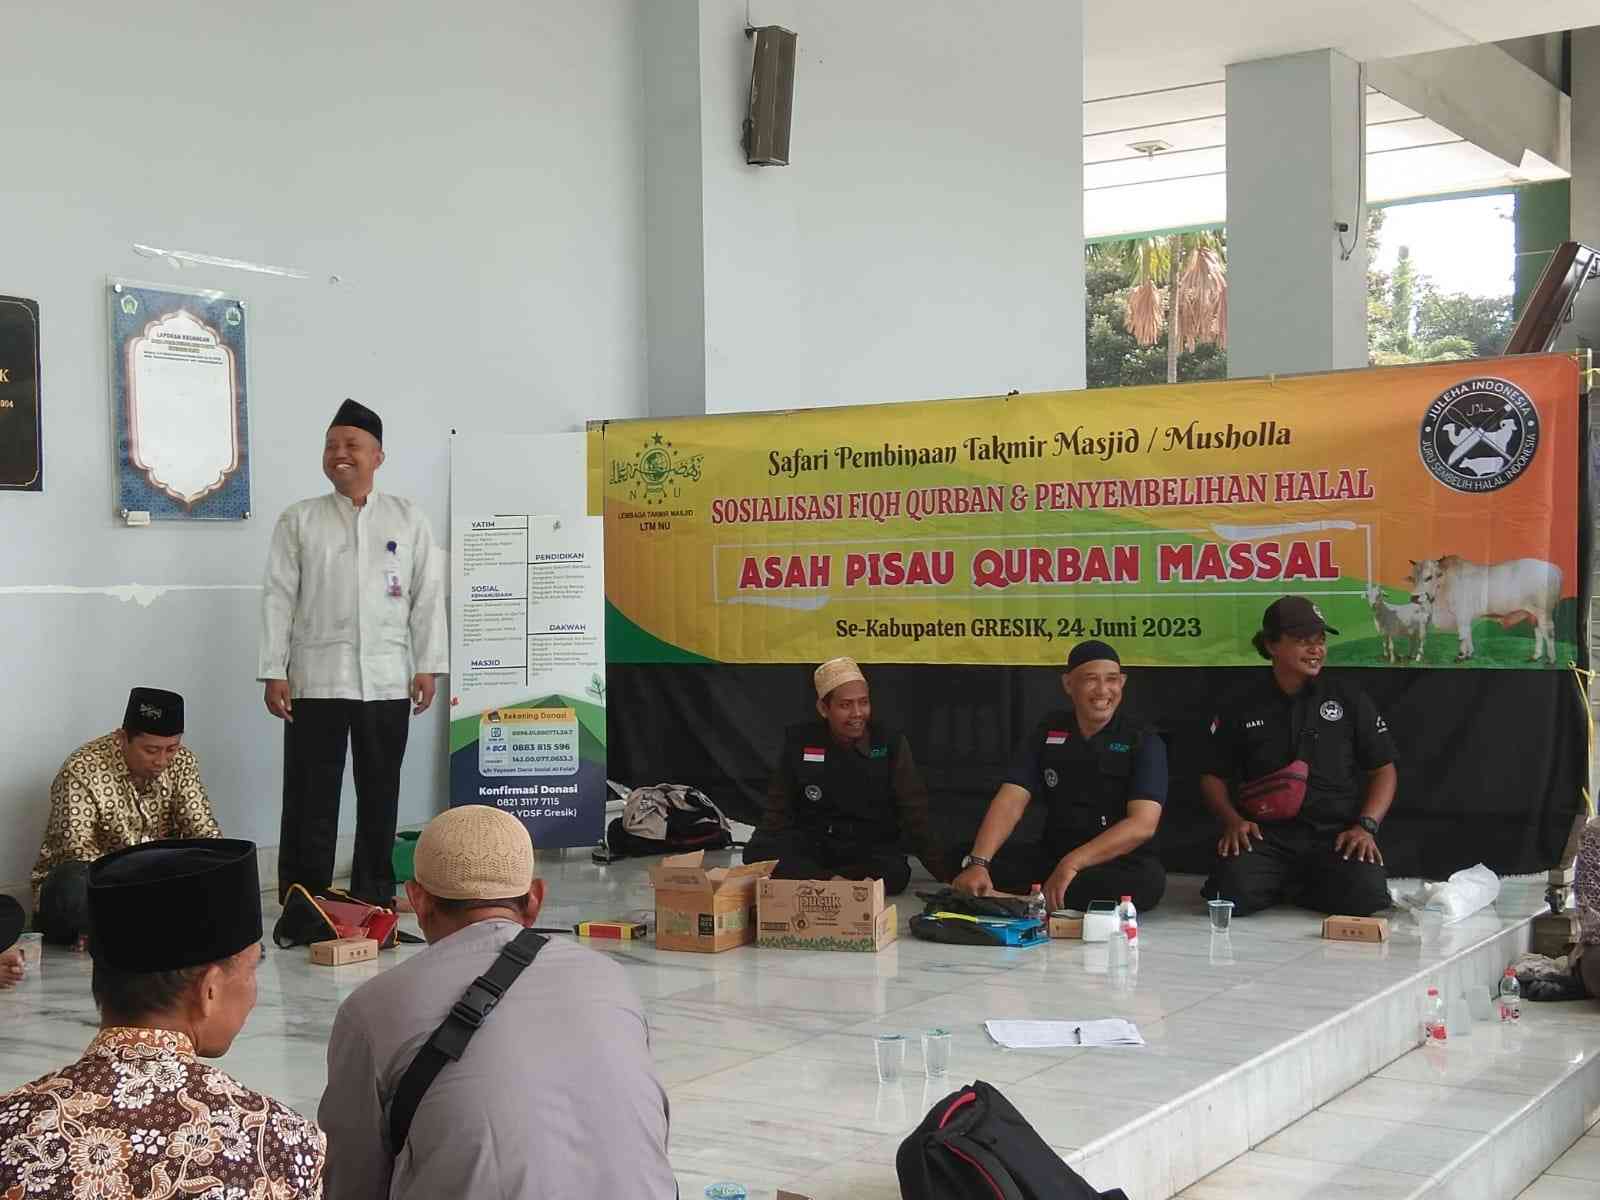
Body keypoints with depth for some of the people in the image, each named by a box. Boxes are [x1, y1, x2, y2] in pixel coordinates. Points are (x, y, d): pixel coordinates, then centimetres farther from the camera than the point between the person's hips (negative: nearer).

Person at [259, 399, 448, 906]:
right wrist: (274, 672, -3)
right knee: (311, 798, 0)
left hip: (387, 681, 1)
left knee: (380, 796, 8)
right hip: (316, 679, -1)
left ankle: (375, 898, 18)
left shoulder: (408, 519, 8)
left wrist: (428, 666, 0)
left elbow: (428, 596, 6)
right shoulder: (298, 520, 7)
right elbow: (278, 597, 3)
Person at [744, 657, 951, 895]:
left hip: (872, 848, -1)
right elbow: (778, 811, 6)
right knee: (757, 851, -28)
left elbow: (916, 818, -4)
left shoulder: (891, 744, -6)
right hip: (811, 844, 1)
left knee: (896, 873, -35)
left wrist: (946, 874, -10)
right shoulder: (799, 740, -3)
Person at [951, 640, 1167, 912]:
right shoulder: (1047, 732, 3)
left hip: (1122, 862, -2)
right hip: (1052, 853, 2)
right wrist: (977, 864, -26)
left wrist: (1072, 863, -32)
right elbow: (1010, 803, -7)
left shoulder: (1144, 741, -7)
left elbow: (1142, 824, -20)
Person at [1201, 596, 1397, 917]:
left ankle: (1301, 889, 6)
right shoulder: (1244, 707, 10)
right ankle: (1281, 886, 9)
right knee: (1231, 895, -29)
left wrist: (1366, 826, -6)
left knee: (1365, 896, -30)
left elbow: (1383, 770, 11)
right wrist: (1232, 820, -5)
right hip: (1265, 834, 0)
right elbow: (1214, 776, 15)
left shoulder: (1349, 699, 10)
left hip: (1336, 833, 0)